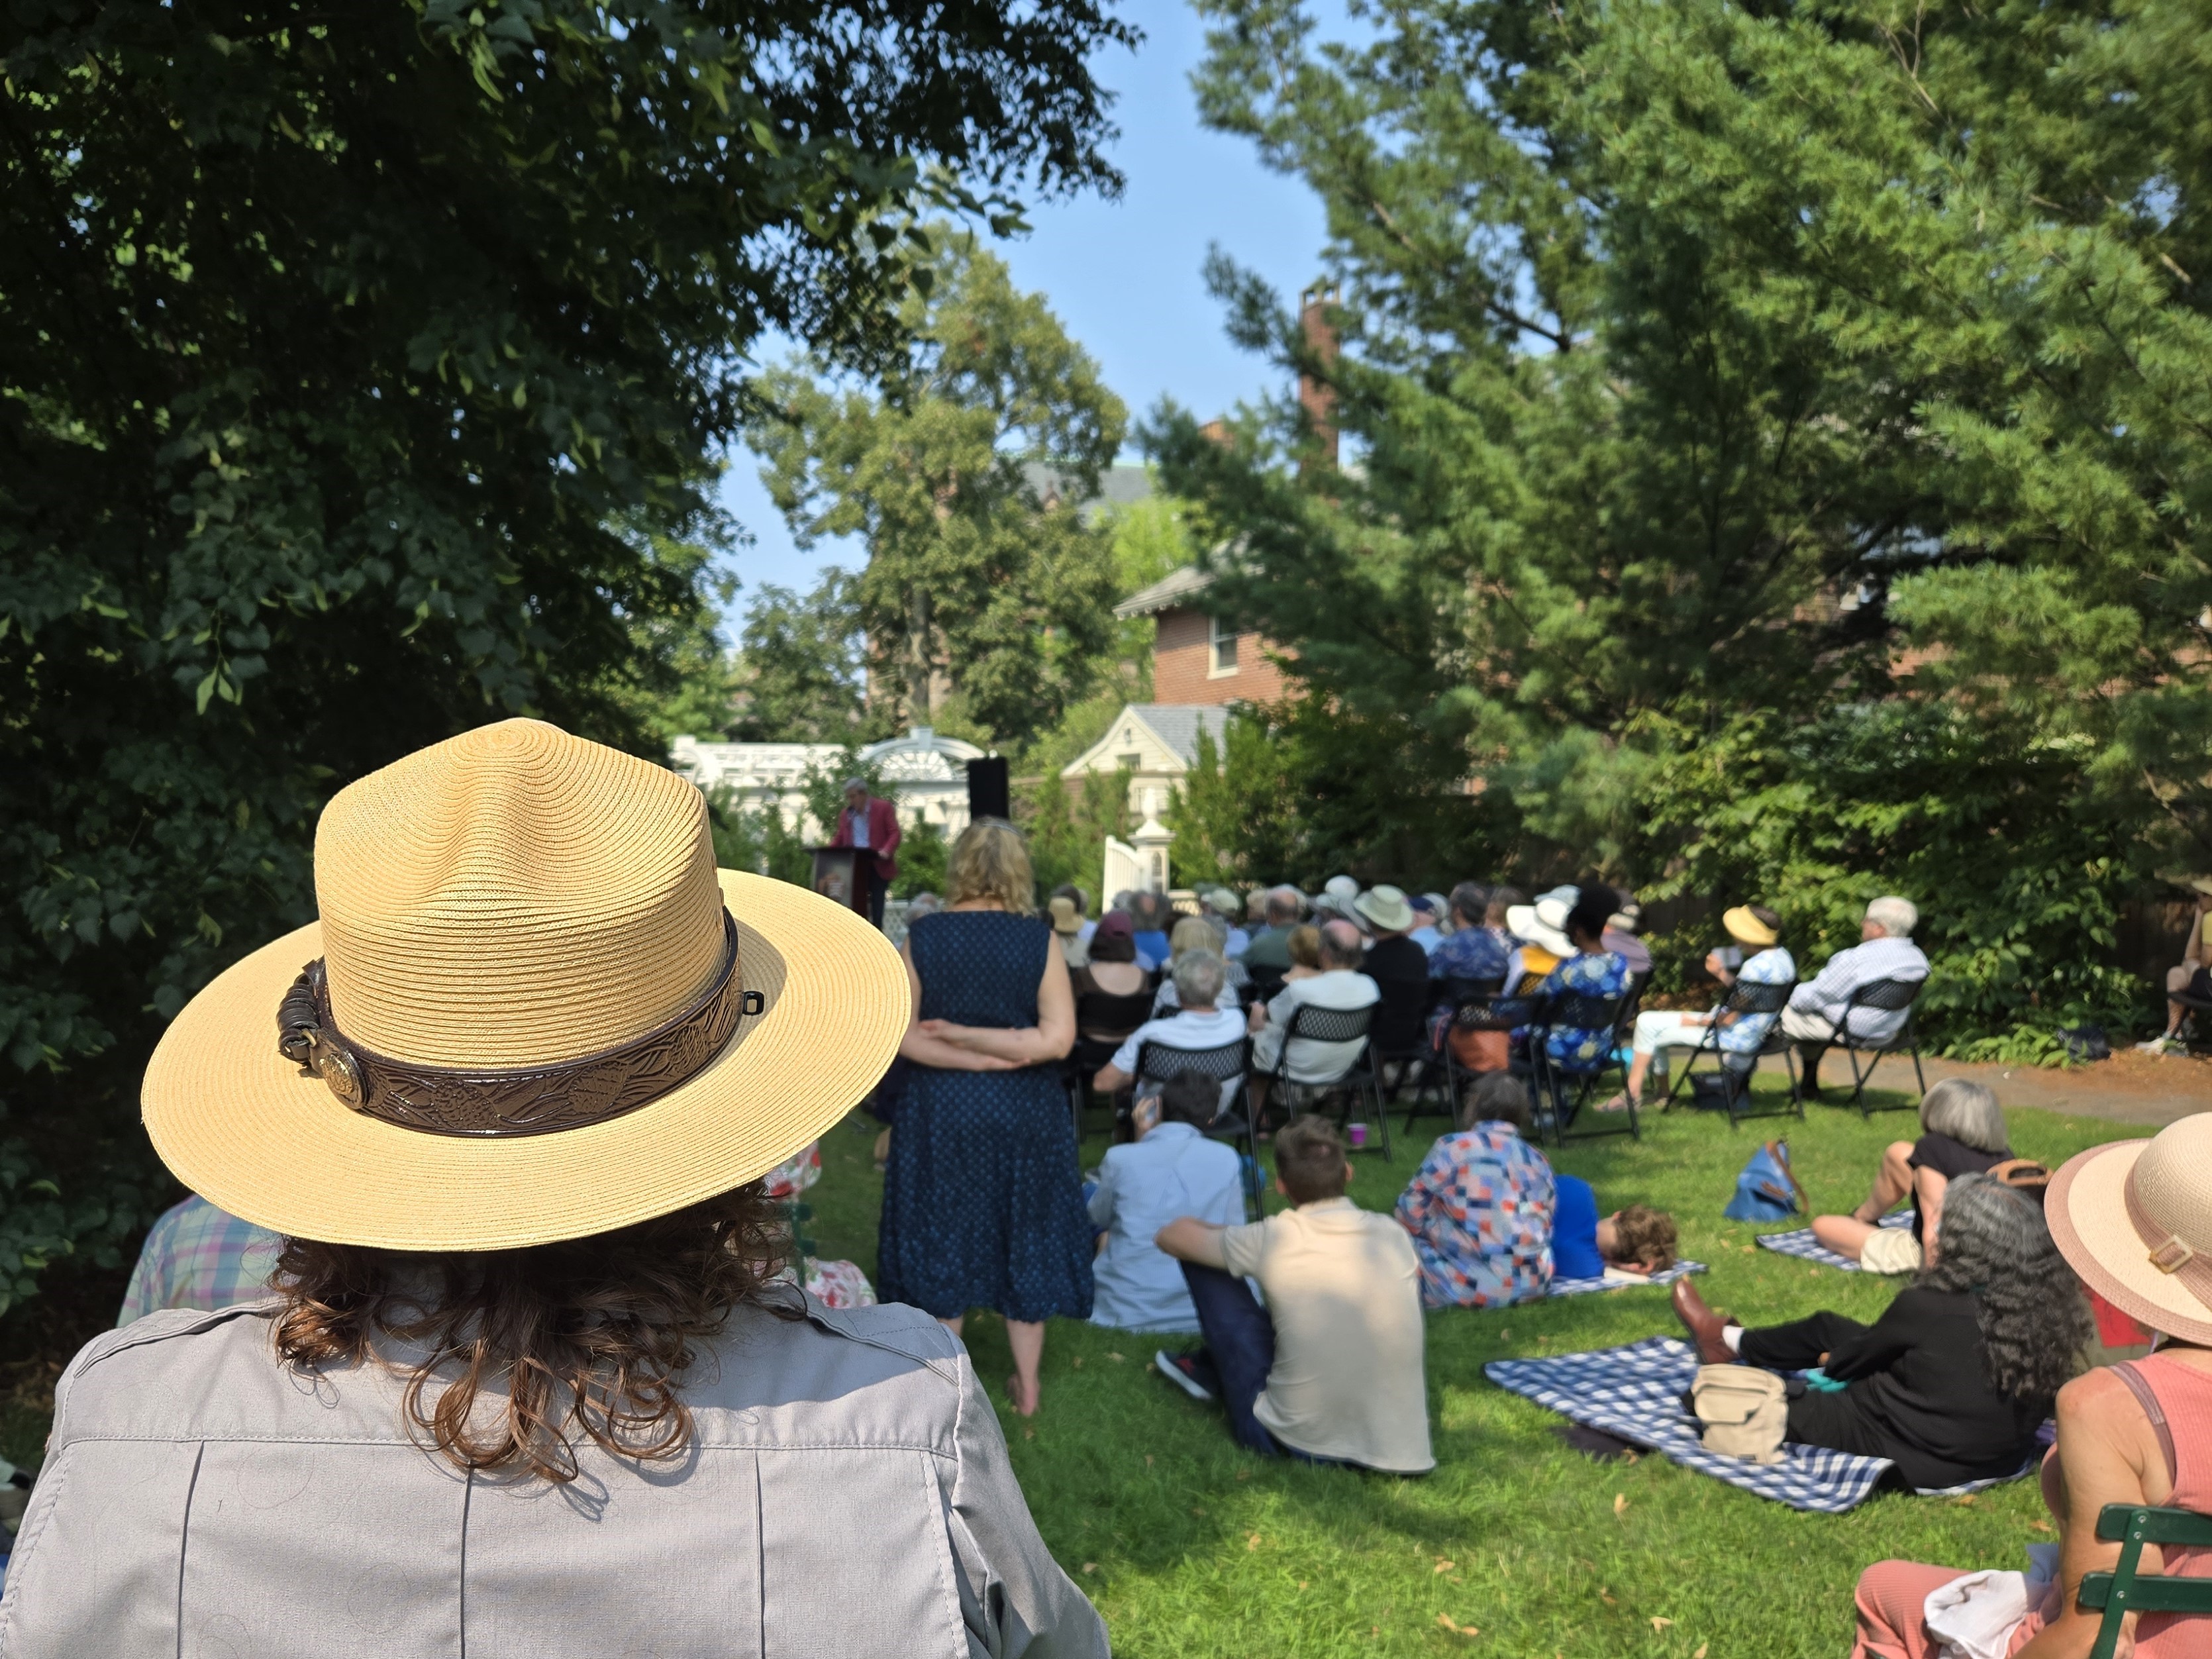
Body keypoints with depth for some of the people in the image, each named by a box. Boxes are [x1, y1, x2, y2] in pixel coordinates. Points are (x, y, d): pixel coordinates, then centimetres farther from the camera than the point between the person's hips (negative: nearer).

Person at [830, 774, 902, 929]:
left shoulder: (884, 807, -1)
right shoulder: (845, 813, 13)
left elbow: (894, 833, -6)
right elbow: (839, 838, 18)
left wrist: (886, 851, -24)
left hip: (878, 867, -4)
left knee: (877, 908, -1)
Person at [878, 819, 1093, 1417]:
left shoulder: (922, 937, -7)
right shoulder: (1038, 939, -9)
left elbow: (903, 1037, -9)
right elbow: (1057, 1038, -15)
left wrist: (953, 1038, -10)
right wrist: (1004, 1051, -10)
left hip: (942, 1113, 0)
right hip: (1024, 1114, 0)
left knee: (942, 1238, 14)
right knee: (1024, 1238, 14)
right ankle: (1026, 1385, 25)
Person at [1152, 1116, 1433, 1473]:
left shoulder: (1271, 1239, -11)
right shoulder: (1393, 1233, -2)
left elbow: (1171, 1236, 6)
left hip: (1298, 1441, -3)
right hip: (1398, 1444, 3)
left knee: (1201, 1263, 4)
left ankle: (1209, 1373, 31)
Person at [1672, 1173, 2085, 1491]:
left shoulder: (1930, 1307, -29)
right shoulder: (2053, 1305, -14)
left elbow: (1853, 1359, -9)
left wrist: (1832, 1360, 15)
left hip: (1927, 1461, -7)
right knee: (1828, 1327, 22)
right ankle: (1731, 1340, 46)